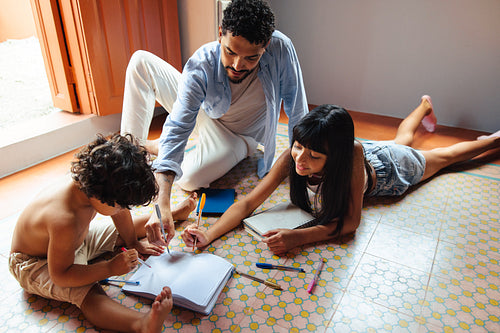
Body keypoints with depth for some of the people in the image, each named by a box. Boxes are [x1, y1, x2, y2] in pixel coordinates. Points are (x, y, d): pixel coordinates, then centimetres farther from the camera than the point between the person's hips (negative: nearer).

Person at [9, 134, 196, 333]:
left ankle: (173, 214, 33)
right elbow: (60, 275, -34)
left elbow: (119, 212, -1)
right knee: (87, 293, -35)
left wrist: (133, 243, 12)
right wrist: (111, 268, -34)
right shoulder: (64, 220, -44)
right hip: (37, 264, -8)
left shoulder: (89, 183, -22)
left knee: (128, 229, 14)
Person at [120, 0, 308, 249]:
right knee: (141, 62, -14)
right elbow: (177, 130, -41)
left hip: (238, 137, -1)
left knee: (189, 179, -31)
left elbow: (297, 110, -22)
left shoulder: (280, 49, -34)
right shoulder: (200, 67, -32)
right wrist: (162, 206, -51)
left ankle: (153, 146, 3)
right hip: (200, 110, 2)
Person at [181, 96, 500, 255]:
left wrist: (299, 237, -58)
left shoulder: (351, 154, -51)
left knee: (444, 156, 27)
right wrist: (209, 235, -54)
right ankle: (425, 106, 67)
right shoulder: (291, 158, -41)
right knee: (402, 138, 37)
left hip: (388, 165, -3)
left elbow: (351, 221, -46)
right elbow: (248, 202, -40)